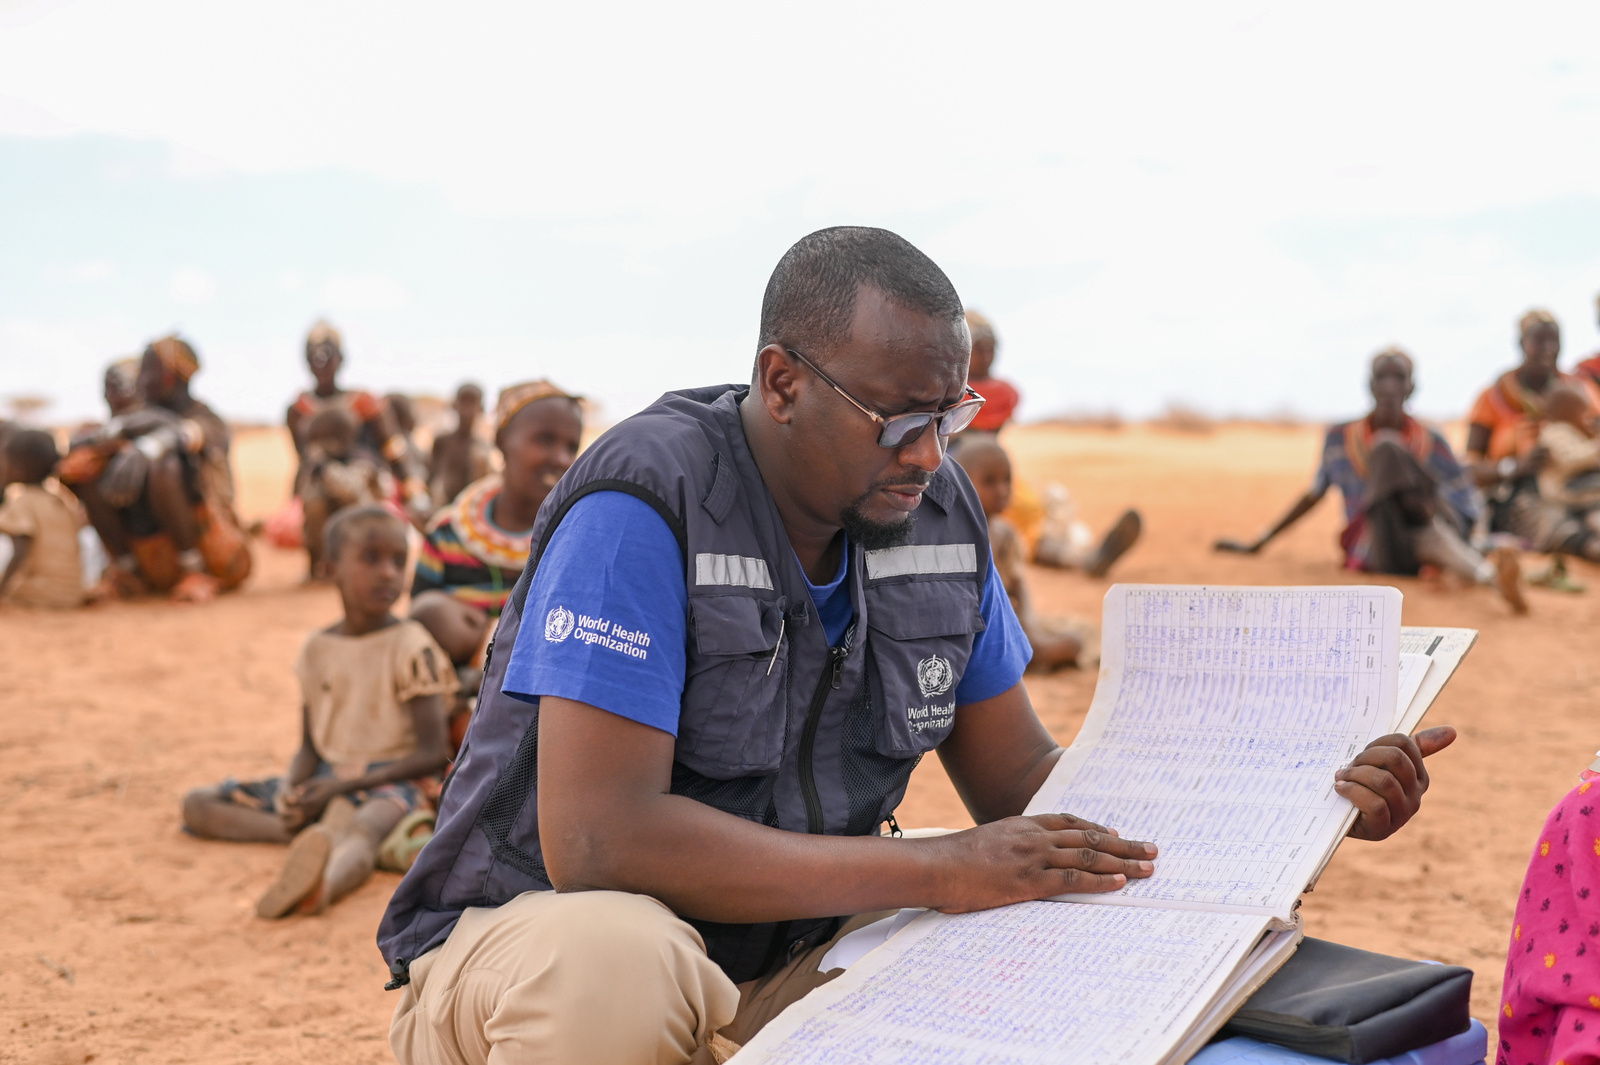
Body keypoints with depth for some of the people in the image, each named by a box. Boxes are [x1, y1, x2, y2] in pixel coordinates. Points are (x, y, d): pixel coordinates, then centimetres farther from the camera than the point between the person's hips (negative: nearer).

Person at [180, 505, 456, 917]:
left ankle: (325, 881, -77)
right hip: (326, 778, 7)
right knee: (197, 805, -2)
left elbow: (431, 753, -11)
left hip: (390, 779, -7)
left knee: (360, 825, -42)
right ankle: (307, 836, -25)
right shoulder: (317, 649, 9)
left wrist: (343, 785, -19)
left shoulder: (410, 647, -7)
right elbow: (309, 747, 15)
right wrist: (290, 788, -10)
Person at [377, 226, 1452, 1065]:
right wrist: (935, 871, -31)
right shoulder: (646, 506, -23)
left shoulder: (940, 509, -1)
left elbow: (1027, 782, 6)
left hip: (798, 949, 6)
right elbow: (595, 837, -31)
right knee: (611, 966, -41)